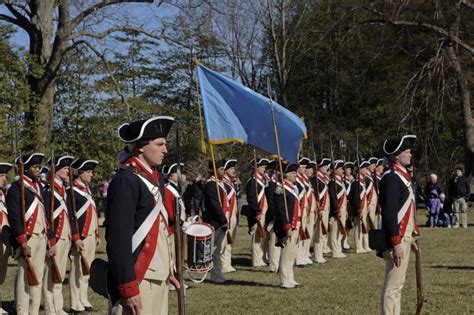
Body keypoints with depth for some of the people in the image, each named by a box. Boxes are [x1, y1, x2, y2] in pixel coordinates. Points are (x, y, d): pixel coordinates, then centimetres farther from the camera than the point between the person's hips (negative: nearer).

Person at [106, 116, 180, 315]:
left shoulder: (156, 178, 13)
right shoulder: (125, 180, -14)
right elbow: (118, 238, -19)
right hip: (137, 278, -9)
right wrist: (128, 288, -21)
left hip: (158, 276, 9)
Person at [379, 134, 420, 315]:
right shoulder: (391, 178, -16)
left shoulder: (402, 176, 15)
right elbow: (389, 213, -23)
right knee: (393, 286, -6)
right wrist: (396, 243, -25)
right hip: (397, 239, -10)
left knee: (397, 284, 14)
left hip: (403, 237, 10)